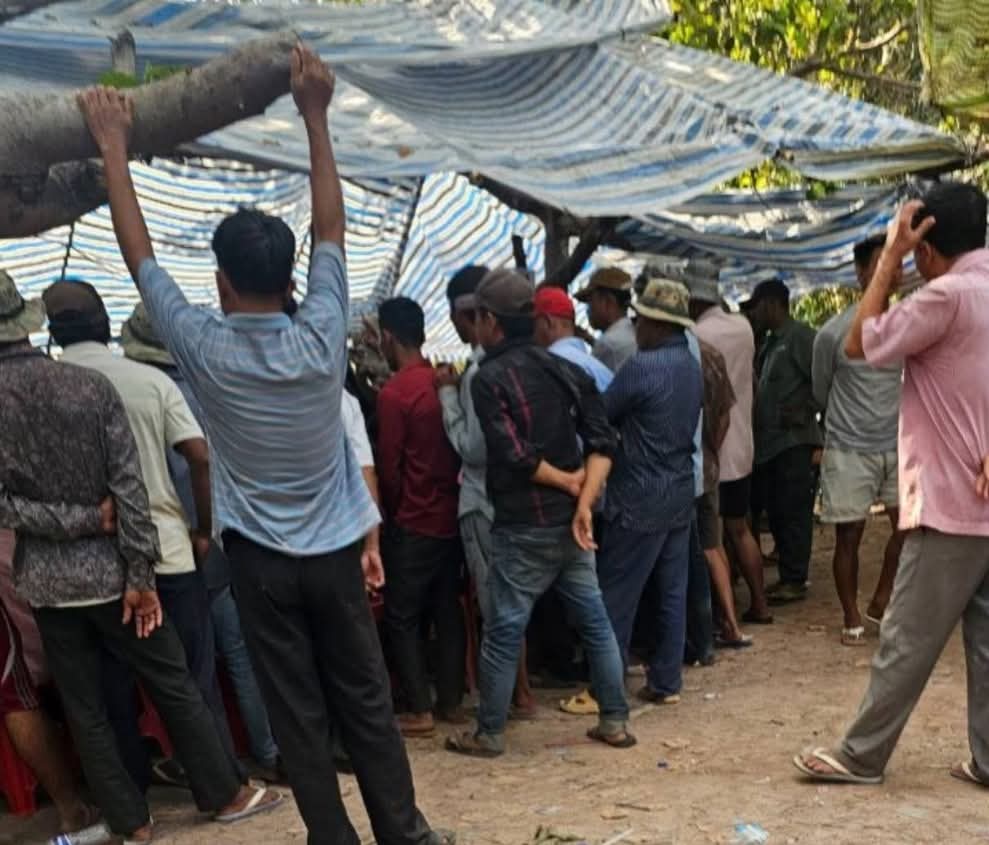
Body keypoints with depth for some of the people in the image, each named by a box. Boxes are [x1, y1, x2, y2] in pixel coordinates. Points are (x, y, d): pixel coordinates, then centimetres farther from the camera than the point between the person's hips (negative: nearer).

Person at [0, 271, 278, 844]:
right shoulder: (91, 386, -9)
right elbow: (129, 486, -12)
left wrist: (81, 520, -7)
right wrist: (140, 574, -9)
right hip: (109, 570, -1)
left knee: (85, 711, 12)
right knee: (175, 687, 12)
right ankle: (227, 795, 22)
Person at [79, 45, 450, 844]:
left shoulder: (206, 349, -14)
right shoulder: (322, 338, -11)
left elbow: (140, 255, -5)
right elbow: (330, 228, -1)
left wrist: (114, 147, 3)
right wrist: (316, 117, 3)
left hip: (260, 560, -2)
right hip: (334, 551, 2)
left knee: (298, 715, 7)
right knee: (366, 702, 11)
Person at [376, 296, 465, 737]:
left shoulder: (393, 393, -15)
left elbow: (389, 467, -12)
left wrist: (392, 513, 3)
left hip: (413, 523, -7)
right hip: (451, 516, 7)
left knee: (402, 618, 3)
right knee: (447, 611, 13)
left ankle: (420, 710, 4)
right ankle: (452, 701, 19)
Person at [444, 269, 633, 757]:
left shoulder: (490, 377, -11)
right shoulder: (563, 370, 8)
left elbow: (514, 456, -19)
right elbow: (602, 443, 0)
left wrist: (567, 481, -5)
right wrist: (584, 502, -9)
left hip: (523, 526, -6)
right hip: (570, 520, 7)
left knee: (504, 630, 3)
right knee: (594, 620, 13)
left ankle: (489, 734, 13)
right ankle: (615, 721, 19)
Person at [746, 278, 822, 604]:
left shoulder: (800, 336, -9)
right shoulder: (770, 342, 19)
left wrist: (804, 413, -16)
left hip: (793, 440, -9)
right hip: (770, 442, 9)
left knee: (793, 512, -5)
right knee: (776, 512, 11)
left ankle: (795, 580, 0)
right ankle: (787, 576, 19)